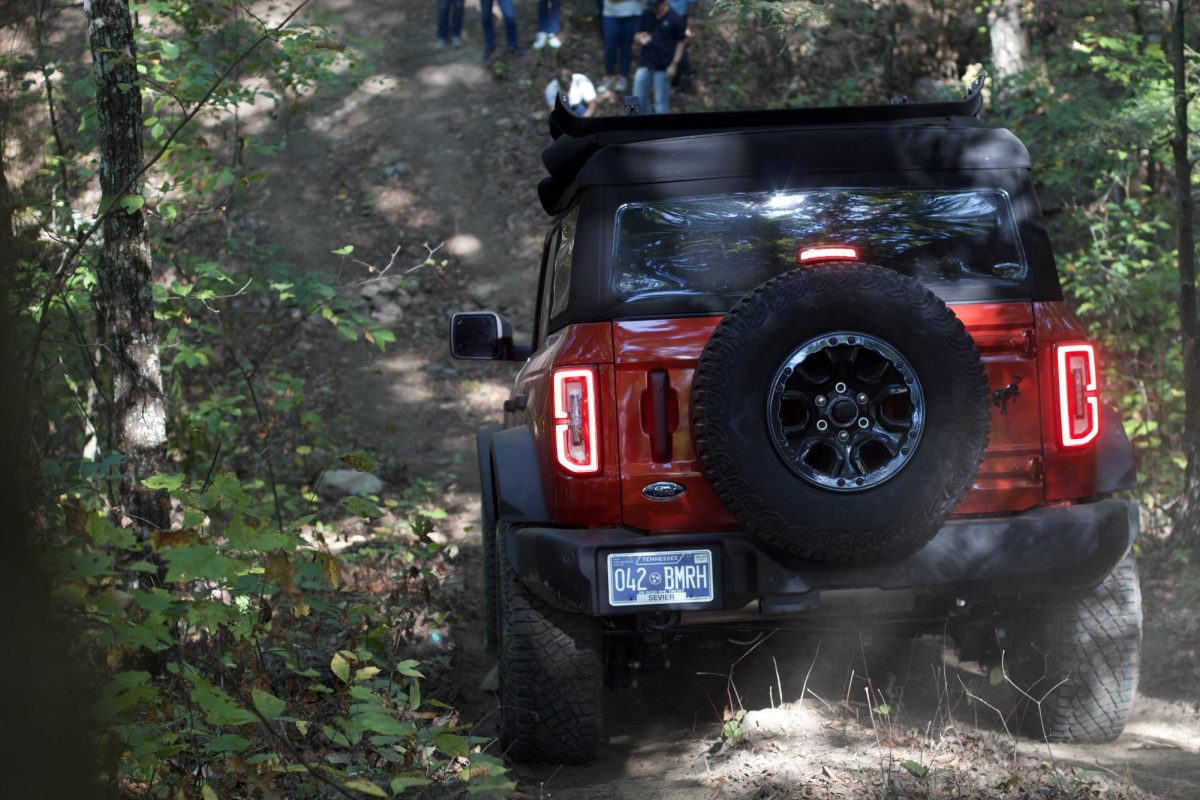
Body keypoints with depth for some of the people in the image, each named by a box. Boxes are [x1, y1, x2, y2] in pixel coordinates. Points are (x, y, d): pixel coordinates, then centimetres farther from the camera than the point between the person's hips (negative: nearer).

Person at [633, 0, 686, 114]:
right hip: (645, 64, 5)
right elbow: (638, 35, 13)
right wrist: (640, 39, -13)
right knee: (638, 97, 9)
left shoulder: (675, 19, -9)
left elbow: (681, 42, -4)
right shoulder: (646, 15, 4)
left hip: (663, 66, -5)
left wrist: (674, 64, -9)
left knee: (661, 100, 4)